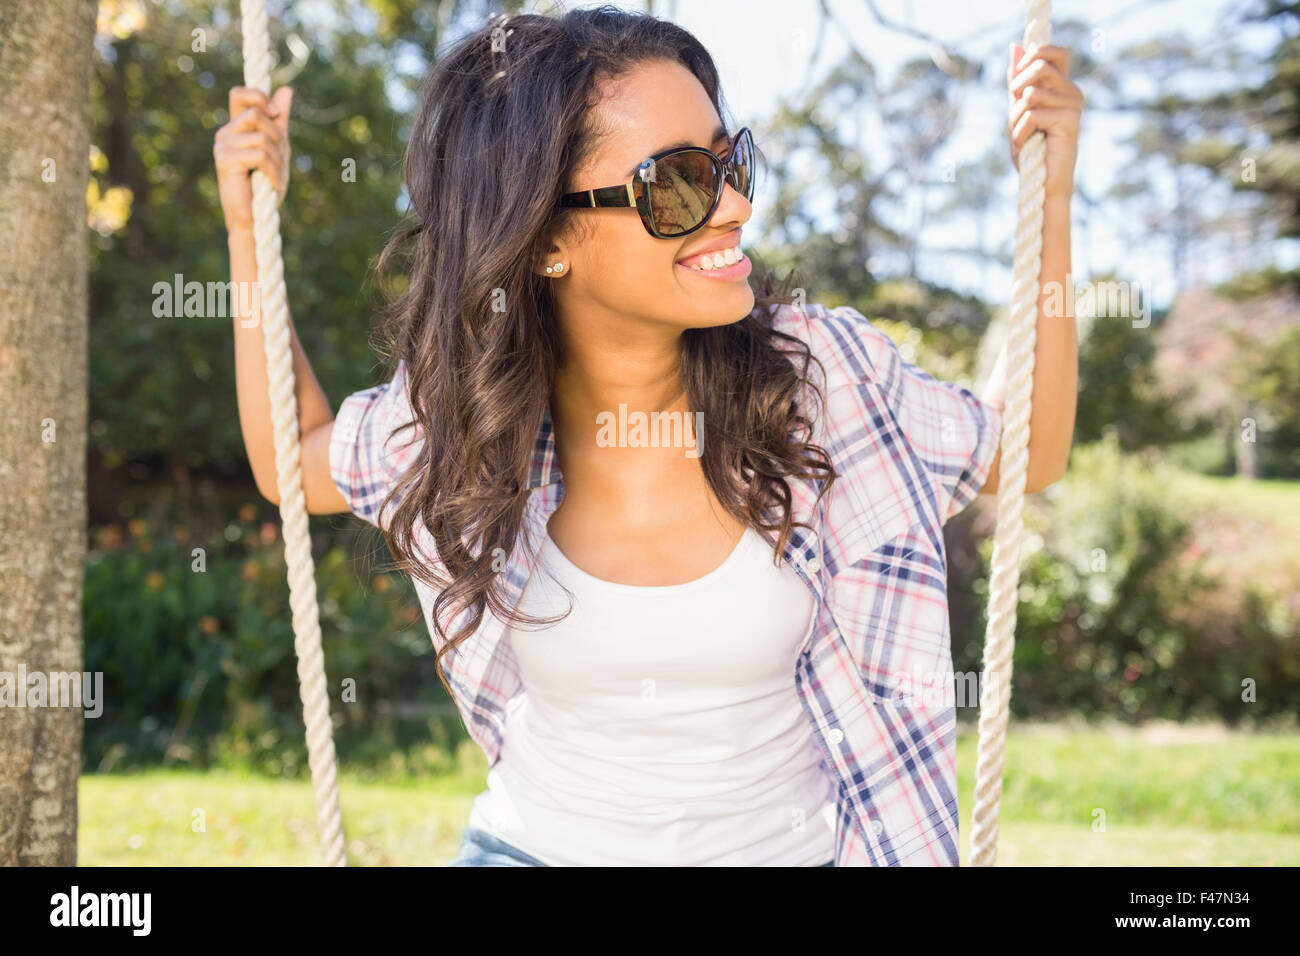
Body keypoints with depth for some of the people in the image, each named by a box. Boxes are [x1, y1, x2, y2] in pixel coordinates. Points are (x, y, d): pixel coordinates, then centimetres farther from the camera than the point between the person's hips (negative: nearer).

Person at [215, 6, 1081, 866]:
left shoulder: (819, 372, -17)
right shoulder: (458, 407, -15)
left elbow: (1023, 454, -2)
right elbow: (292, 463, 3)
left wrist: (1048, 196, -11)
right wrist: (250, 229, -5)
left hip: (789, 843, 1)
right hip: (541, 840, -1)